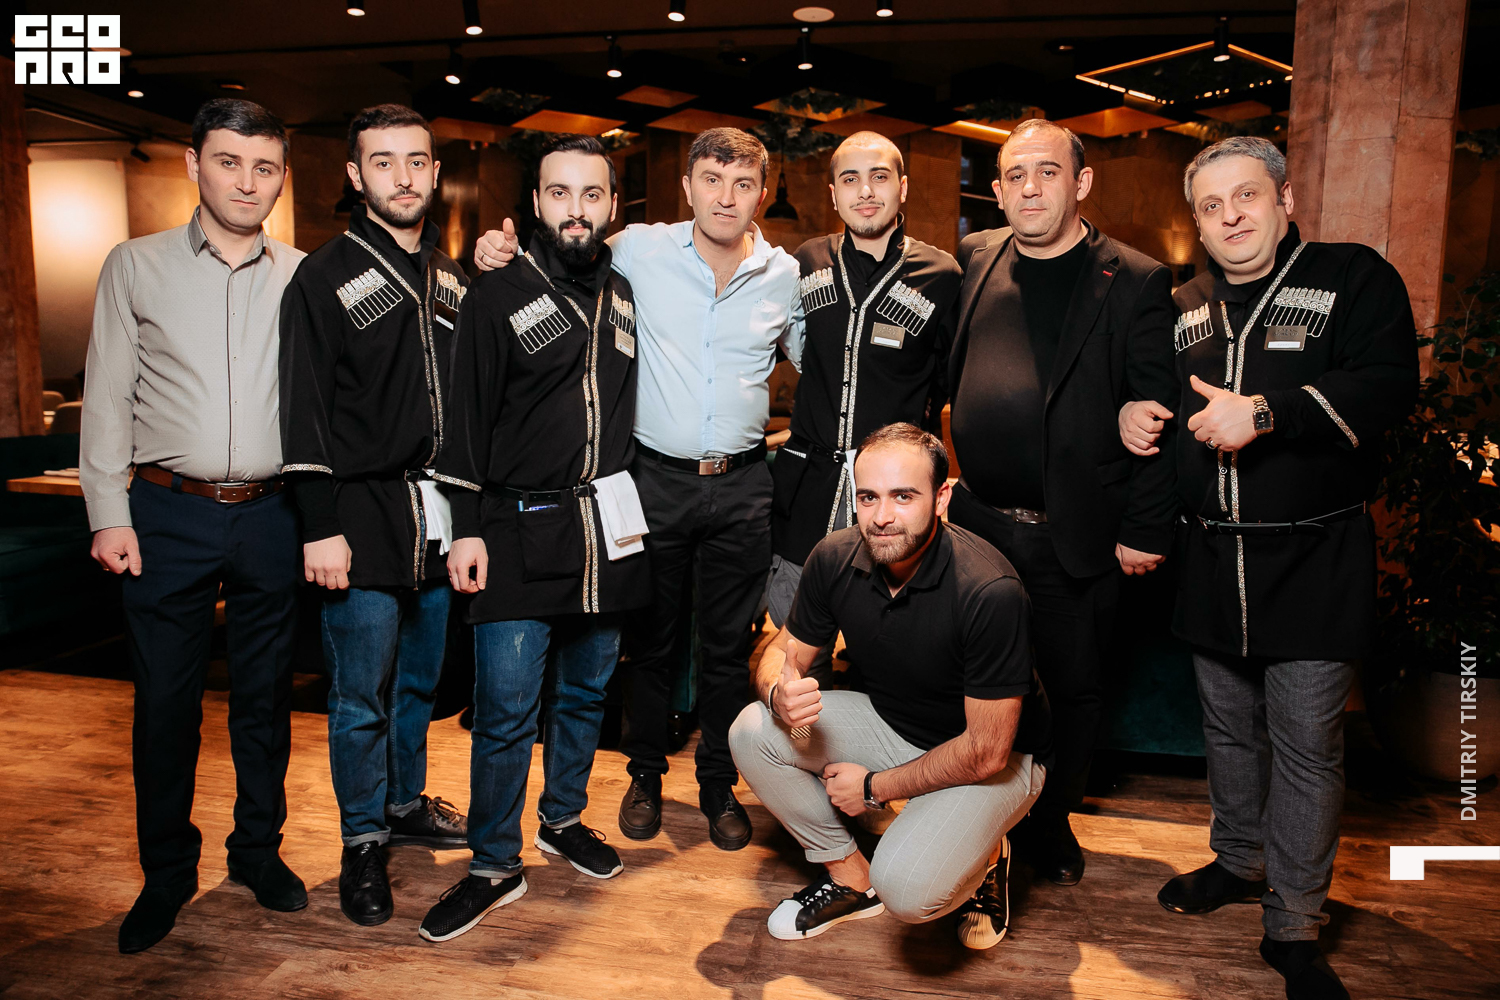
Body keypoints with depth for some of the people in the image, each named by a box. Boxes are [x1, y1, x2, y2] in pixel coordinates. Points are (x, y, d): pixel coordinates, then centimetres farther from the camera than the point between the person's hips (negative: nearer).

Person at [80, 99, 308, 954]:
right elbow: (109, 397, 3)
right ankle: (168, 873, 26)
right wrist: (109, 514, -3)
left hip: (270, 516, 1)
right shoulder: (137, 267, 4)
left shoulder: (303, 278, 5)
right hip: (168, 514, -1)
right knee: (166, 700, 7)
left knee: (266, 696, 12)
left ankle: (259, 850, 30)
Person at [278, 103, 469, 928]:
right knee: (361, 695, 3)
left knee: (419, 680, 17)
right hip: (362, 515, -5)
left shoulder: (451, 278, 12)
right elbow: (305, 414, -9)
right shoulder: (326, 276, -4)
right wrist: (320, 528, -14)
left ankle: (406, 804, 36)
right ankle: (362, 844, 20)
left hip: (437, 514, 5)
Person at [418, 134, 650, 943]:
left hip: (606, 528, 5)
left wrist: (627, 500, 13)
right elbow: (468, 418, -4)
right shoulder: (499, 294, -3)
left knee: (585, 691, 15)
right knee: (506, 708, -4)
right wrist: (469, 528, -9)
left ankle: (563, 819, 35)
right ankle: (494, 867, 12)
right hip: (521, 533, -4)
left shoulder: (622, 294, 10)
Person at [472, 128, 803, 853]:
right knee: (651, 638, 11)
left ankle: (719, 786, 29)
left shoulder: (785, 275, 2)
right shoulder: (639, 251, -3)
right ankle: (645, 775, 33)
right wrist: (498, 250, -8)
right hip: (656, 478, -1)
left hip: (742, 486, 1)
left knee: (729, 645, 10)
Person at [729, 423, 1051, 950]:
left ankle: (980, 858, 8)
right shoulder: (834, 559, -15)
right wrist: (779, 692, -26)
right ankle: (849, 876, 6)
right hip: (891, 722, 6)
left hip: (998, 760, -5)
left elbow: (986, 752, -25)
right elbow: (786, 648, 0)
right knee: (752, 732, -14)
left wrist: (876, 787, -15)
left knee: (906, 890, -29)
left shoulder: (991, 593, -31)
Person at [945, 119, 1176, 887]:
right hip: (973, 521, 3)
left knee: (1074, 689, 12)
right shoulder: (972, 259, 6)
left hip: (1074, 536, -3)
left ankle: (1049, 822, 35)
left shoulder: (1136, 283, -6)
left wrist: (1145, 531, -9)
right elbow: (940, 375, 13)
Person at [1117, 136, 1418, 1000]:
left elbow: (1389, 386, -17)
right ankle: (1240, 863, 37)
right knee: (1229, 726, 17)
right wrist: (1137, 413, 3)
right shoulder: (1191, 305, 13)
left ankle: (1295, 928, 13)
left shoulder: (1354, 276, -4)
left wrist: (1263, 412, -25)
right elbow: (1166, 391, 26)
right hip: (1213, 556, 5)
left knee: (1307, 742, -1)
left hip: (1316, 561, -5)